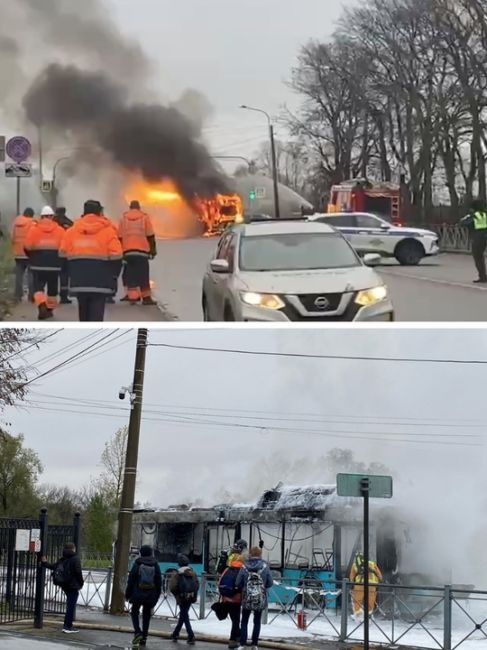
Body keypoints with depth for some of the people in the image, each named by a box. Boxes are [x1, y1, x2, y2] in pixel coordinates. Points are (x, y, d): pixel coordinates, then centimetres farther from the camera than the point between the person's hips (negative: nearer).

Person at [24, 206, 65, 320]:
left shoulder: (34, 229, -4)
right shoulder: (60, 230, -2)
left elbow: (27, 246, -8)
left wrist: (32, 257, 11)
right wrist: (61, 259, 10)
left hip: (38, 264, -1)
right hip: (54, 265, 1)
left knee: (38, 287, 1)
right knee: (52, 288, 17)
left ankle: (42, 306, -22)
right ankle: (50, 309, 25)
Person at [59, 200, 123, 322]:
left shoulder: (71, 231, 8)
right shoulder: (108, 231, -3)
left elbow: (63, 255, 9)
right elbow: (115, 256, -7)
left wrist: (71, 273, 19)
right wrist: (113, 274, 8)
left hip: (79, 281, 4)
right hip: (100, 282, -3)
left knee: (84, 313, 16)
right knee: (96, 314, -5)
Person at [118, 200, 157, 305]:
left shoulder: (124, 218, 12)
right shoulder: (144, 217, 6)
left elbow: (120, 236, 10)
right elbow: (150, 235, 2)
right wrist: (153, 249, 7)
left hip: (127, 250, 2)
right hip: (141, 249, -2)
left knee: (131, 274, 5)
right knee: (143, 274, -1)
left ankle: (132, 297, -2)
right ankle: (146, 297, -4)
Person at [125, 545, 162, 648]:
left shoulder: (137, 564, -4)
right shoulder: (155, 565, 3)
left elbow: (131, 580, -3)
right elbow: (159, 582, 5)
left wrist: (128, 594, 4)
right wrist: (156, 596, 11)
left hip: (138, 594, -2)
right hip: (151, 596, 2)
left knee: (134, 612, 13)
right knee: (146, 615, 11)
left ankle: (138, 632, -7)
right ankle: (144, 638, 11)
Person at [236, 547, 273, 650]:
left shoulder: (244, 567, -8)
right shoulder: (265, 567, -8)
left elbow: (238, 583, -6)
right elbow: (270, 583, -3)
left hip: (247, 598, 0)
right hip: (260, 599, 0)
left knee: (244, 621, 10)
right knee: (257, 621, 12)